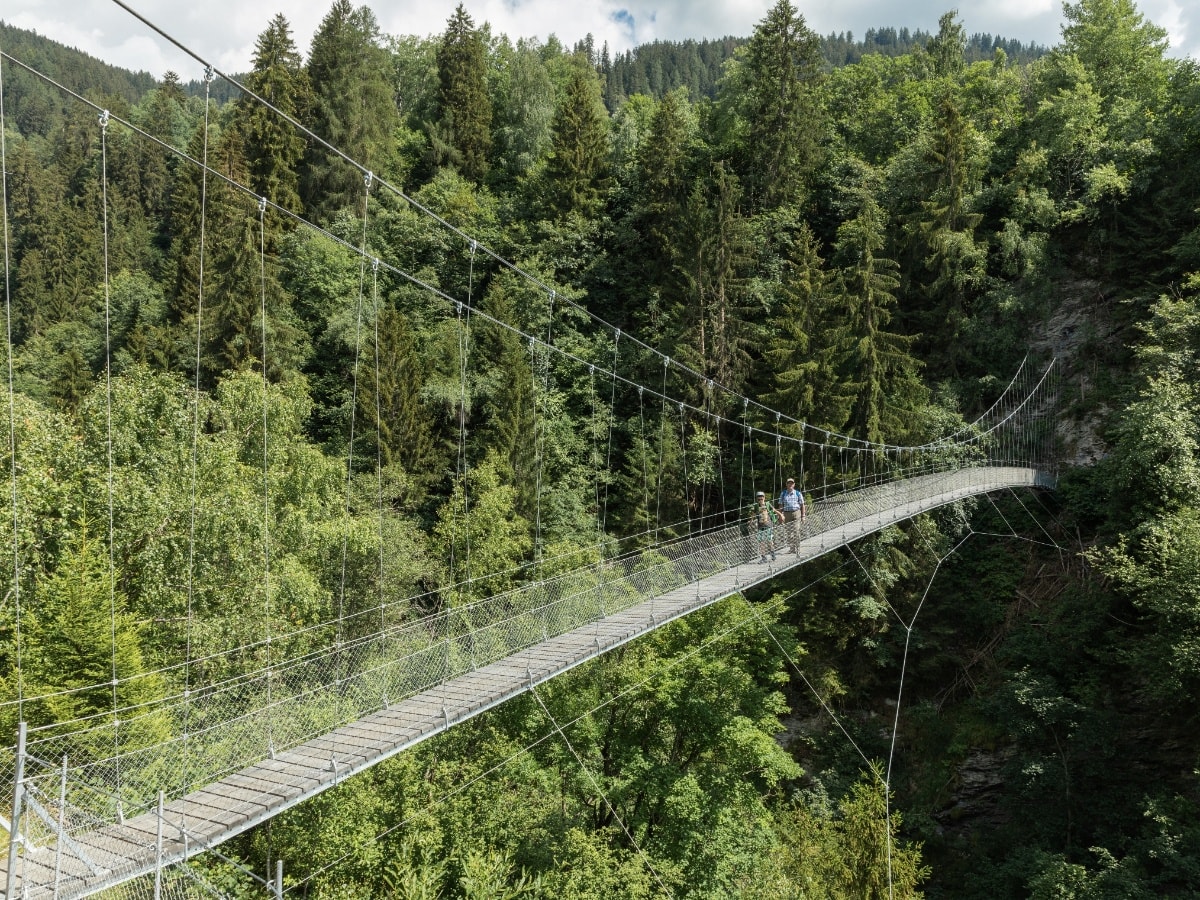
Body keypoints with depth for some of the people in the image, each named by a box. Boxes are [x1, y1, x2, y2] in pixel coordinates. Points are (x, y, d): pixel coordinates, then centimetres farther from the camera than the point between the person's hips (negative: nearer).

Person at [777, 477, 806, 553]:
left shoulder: (798, 493, 6)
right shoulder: (783, 493, 10)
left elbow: (802, 505, 8)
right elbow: (781, 505, 11)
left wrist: (803, 516, 3)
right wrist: (781, 515, 3)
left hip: (796, 513, -2)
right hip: (786, 514, 2)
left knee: (796, 531, -8)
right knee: (789, 532, 2)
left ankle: (797, 548, -3)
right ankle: (792, 548, 12)